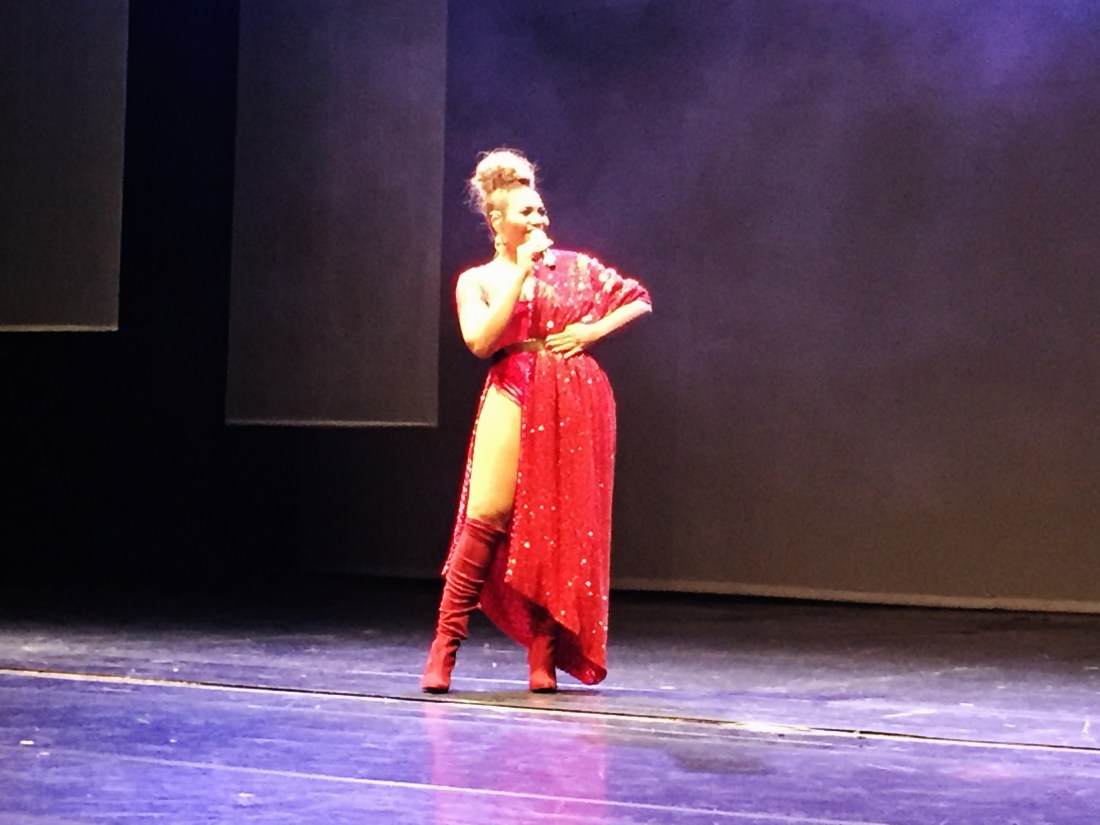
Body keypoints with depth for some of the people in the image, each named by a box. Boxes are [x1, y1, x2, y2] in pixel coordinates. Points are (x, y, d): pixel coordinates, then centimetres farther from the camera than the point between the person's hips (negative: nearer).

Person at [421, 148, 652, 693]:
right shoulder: (477, 280, 10)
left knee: (562, 524, -2)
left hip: (576, 402, 2)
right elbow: (482, 341, -8)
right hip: (513, 397, -2)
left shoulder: (574, 268, 15)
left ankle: (544, 655, 4)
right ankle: (445, 645, -7)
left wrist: (593, 330, 0)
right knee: (488, 515, -14)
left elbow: (639, 300, 17)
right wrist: (521, 271, -7)